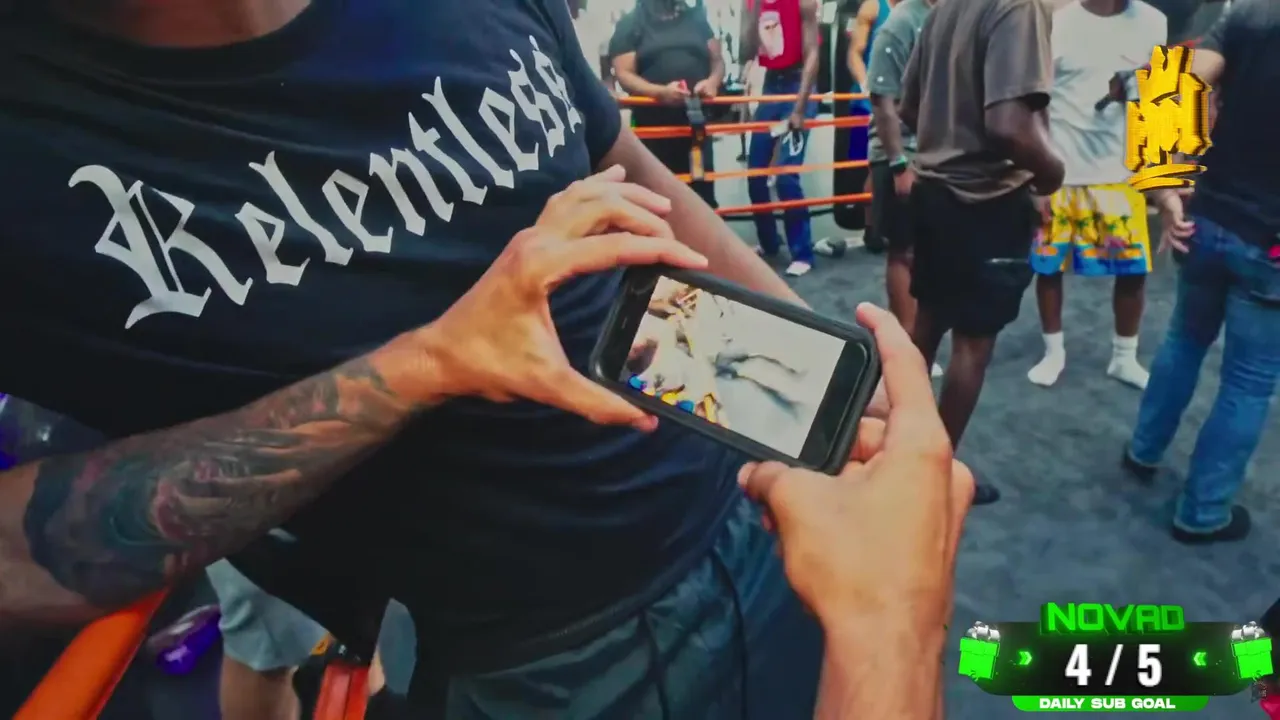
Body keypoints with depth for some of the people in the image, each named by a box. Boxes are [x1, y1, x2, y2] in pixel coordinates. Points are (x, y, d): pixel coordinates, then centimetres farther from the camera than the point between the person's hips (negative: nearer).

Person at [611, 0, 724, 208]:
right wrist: (660, 92, -24)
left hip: (697, 123, 3)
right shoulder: (630, 23, 4)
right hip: (654, 127, -3)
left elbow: (717, 59, 15)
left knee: (703, 189, 7)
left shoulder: (697, 17, 14)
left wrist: (713, 81, -10)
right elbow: (624, 74, -6)